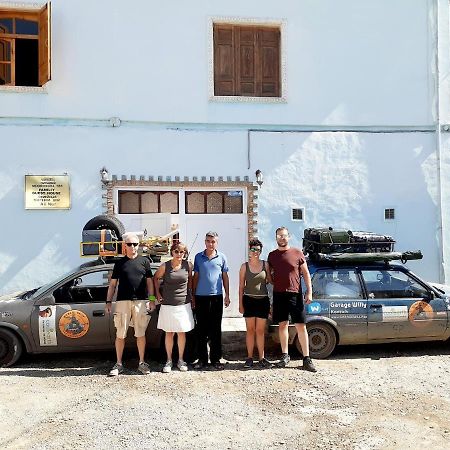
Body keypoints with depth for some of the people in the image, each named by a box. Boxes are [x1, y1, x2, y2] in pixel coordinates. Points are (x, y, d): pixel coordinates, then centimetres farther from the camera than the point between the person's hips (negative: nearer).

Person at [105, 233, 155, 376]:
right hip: (122, 301, 1)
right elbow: (113, 283, 10)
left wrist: (152, 299, 1)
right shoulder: (120, 263, 10)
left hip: (140, 301, 0)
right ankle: (119, 364, 15)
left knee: (141, 334, 6)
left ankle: (142, 363, 17)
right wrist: (108, 301, 4)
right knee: (120, 335, 4)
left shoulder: (144, 261, 8)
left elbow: (149, 281, 9)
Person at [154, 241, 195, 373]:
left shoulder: (188, 265, -2)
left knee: (182, 333, 8)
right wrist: (157, 293, 6)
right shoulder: (165, 266, -6)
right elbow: (156, 278, 10)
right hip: (168, 304, -1)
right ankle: (169, 361, 20)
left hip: (183, 304, 1)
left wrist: (191, 296, 12)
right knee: (169, 333, 7)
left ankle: (181, 360, 22)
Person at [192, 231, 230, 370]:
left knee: (216, 329, 5)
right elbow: (195, 277, 10)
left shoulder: (222, 257, 5)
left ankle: (216, 359, 15)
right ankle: (202, 358, 17)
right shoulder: (198, 257, 6)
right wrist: (193, 296, 7)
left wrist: (227, 295, 5)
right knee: (201, 329, 6)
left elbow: (225, 277, 9)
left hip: (216, 297, 0)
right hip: (201, 296, 1)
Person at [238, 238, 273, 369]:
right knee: (250, 330, 5)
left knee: (260, 331, 6)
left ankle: (261, 358, 15)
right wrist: (240, 304, 0)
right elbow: (241, 286, 3)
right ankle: (249, 358, 14)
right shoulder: (244, 266, 1)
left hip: (263, 300, 1)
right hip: (249, 300, 0)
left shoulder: (265, 264, 3)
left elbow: (270, 280, 12)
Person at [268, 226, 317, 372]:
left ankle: (306, 358, 6)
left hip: (295, 294, -2)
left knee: (301, 326, -1)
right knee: (282, 325, 9)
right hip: (278, 294, 2)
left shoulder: (297, 253, 1)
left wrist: (309, 292, -5)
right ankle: (285, 355, 20)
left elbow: (306, 273, 2)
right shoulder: (272, 255, 8)